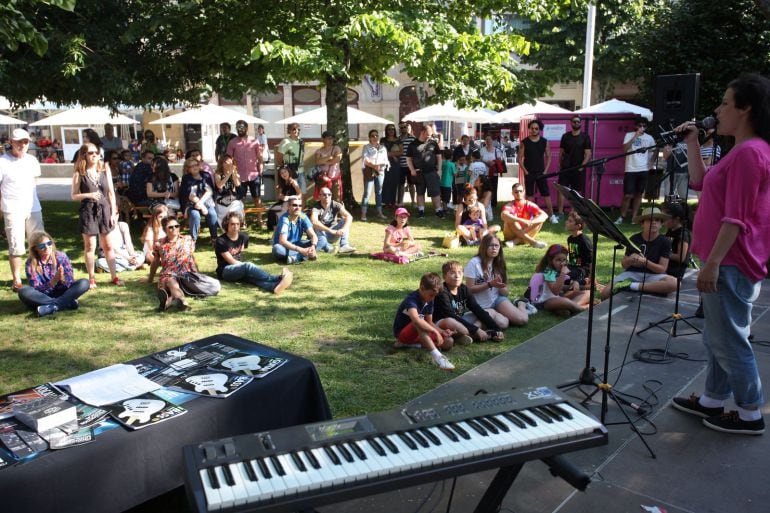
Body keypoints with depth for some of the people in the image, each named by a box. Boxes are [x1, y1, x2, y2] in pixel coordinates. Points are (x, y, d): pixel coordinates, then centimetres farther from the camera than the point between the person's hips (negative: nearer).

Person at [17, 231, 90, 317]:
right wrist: (54, 280, -32)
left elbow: (70, 283, -7)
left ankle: (51, 307, -33)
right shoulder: (31, 263, -9)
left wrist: (62, 279, -30)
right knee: (23, 291, -32)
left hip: (61, 294, 1)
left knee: (84, 283, -23)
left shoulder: (61, 256, -6)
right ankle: (67, 303, -32)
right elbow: (36, 289, -16)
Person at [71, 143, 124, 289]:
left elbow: (111, 192, 5)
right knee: (90, 246, 5)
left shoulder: (105, 169, 4)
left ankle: (114, 276, 15)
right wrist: (89, 195, -18)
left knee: (108, 245, 8)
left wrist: (113, 212, 1)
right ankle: (91, 278, 15)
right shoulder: (79, 173, -3)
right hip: (88, 211, -2)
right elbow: (74, 195, -1)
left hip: (104, 209, 2)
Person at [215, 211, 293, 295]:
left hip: (240, 269, 5)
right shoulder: (221, 241, -12)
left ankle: (274, 287, -65)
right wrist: (249, 266, -15)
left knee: (251, 275, -32)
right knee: (248, 266, -36)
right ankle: (278, 279, -52)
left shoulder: (243, 236, 6)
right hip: (226, 271, -4)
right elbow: (232, 261, -13)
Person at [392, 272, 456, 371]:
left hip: (419, 333, 9)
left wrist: (442, 331, -14)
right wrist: (436, 331, -45)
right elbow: (416, 320, -47)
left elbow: (429, 322, 4)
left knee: (448, 342, -8)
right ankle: (436, 356, -49)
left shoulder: (429, 301, 0)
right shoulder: (411, 299, -27)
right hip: (402, 333, -9)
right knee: (419, 323, -42)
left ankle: (408, 344, -6)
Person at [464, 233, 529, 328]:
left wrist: (500, 287, -20)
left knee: (523, 320, -15)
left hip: (497, 299, 4)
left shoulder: (499, 263, 6)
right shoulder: (474, 263, -13)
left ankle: (521, 304, 17)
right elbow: (469, 289, -14)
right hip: (482, 306, -4)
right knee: (503, 323, -29)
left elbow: (505, 293, 3)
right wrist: (490, 284, -23)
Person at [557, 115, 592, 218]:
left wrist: (582, 166, -14)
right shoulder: (565, 136, 7)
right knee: (561, 190, -5)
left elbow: (588, 154, -4)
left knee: (577, 192, 4)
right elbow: (561, 152, 11)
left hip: (579, 169, -1)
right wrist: (560, 165, 3)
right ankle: (560, 212, 0)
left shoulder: (585, 137, 1)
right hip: (565, 168, 1)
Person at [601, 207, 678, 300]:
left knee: (674, 283, -35)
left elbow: (662, 269, -5)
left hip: (653, 275, 0)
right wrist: (629, 260, -14)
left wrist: (645, 262, -21)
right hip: (632, 273, 0)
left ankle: (632, 286, -26)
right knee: (605, 292, -26)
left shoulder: (665, 242, 1)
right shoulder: (634, 239, 6)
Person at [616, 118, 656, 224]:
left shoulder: (649, 138, 8)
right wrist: (635, 136, -19)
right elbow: (625, 149, -16)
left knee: (638, 194, 8)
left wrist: (651, 163, 7)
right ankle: (621, 217, 5)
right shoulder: (629, 135, -1)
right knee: (628, 195, -6)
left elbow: (654, 151, 20)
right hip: (631, 170, -3)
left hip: (644, 170, 3)